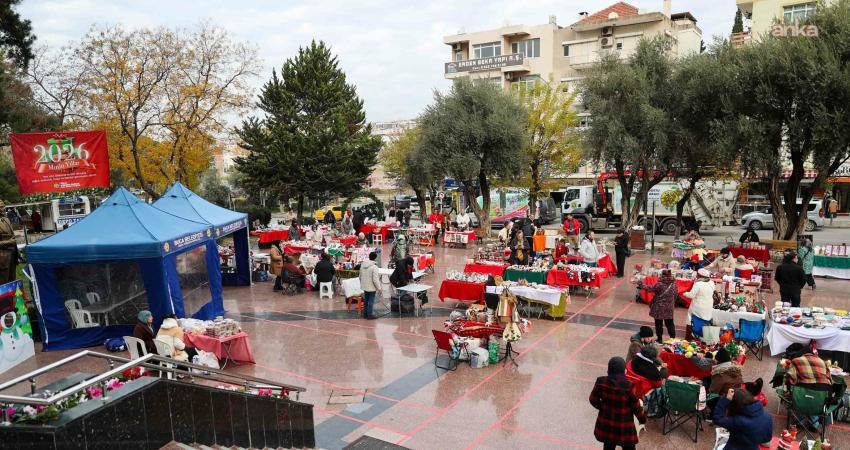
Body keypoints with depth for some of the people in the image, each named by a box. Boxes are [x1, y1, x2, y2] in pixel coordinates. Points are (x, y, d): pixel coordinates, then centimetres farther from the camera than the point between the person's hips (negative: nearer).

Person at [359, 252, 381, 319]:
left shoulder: (362, 265, 2)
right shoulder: (374, 267, -21)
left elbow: (360, 276, 13)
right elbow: (375, 279, -21)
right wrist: (379, 288, -12)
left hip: (365, 287, 7)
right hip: (372, 287, -7)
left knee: (366, 301, 17)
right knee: (371, 301, 3)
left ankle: (365, 314, 25)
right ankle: (369, 315, 7)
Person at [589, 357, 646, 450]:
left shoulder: (601, 382, -16)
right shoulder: (628, 386, -26)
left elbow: (593, 400, -4)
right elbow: (635, 406, -13)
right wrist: (642, 418, 5)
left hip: (606, 424, 3)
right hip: (624, 426, -3)